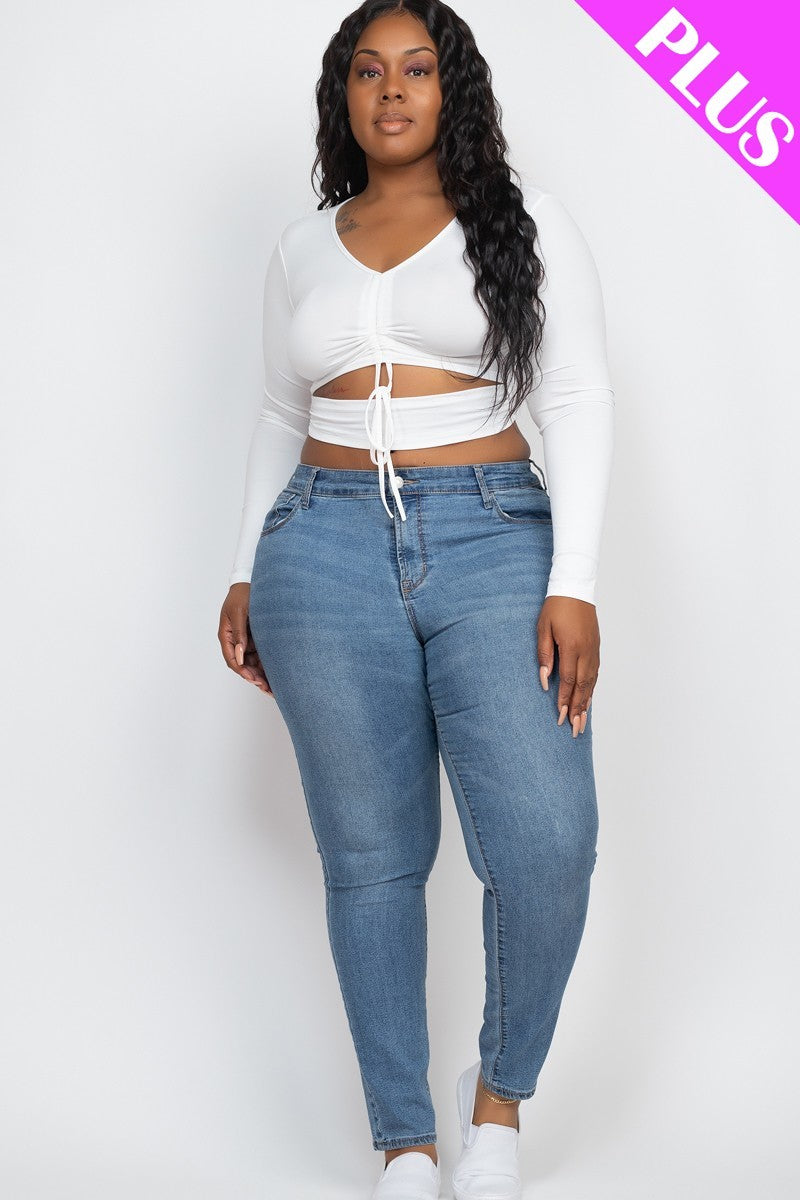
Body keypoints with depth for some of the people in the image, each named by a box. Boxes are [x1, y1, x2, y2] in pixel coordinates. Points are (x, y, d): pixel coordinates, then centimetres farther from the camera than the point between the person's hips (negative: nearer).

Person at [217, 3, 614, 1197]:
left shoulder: (524, 219, 5)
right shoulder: (303, 248, 15)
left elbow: (578, 402, -1)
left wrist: (573, 582, -11)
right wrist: (246, 573, 15)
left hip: (493, 541, -2)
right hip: (326, 550, 3)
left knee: (547, 844, -16)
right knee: (370, 858, 3)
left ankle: (502, 1088, 11)